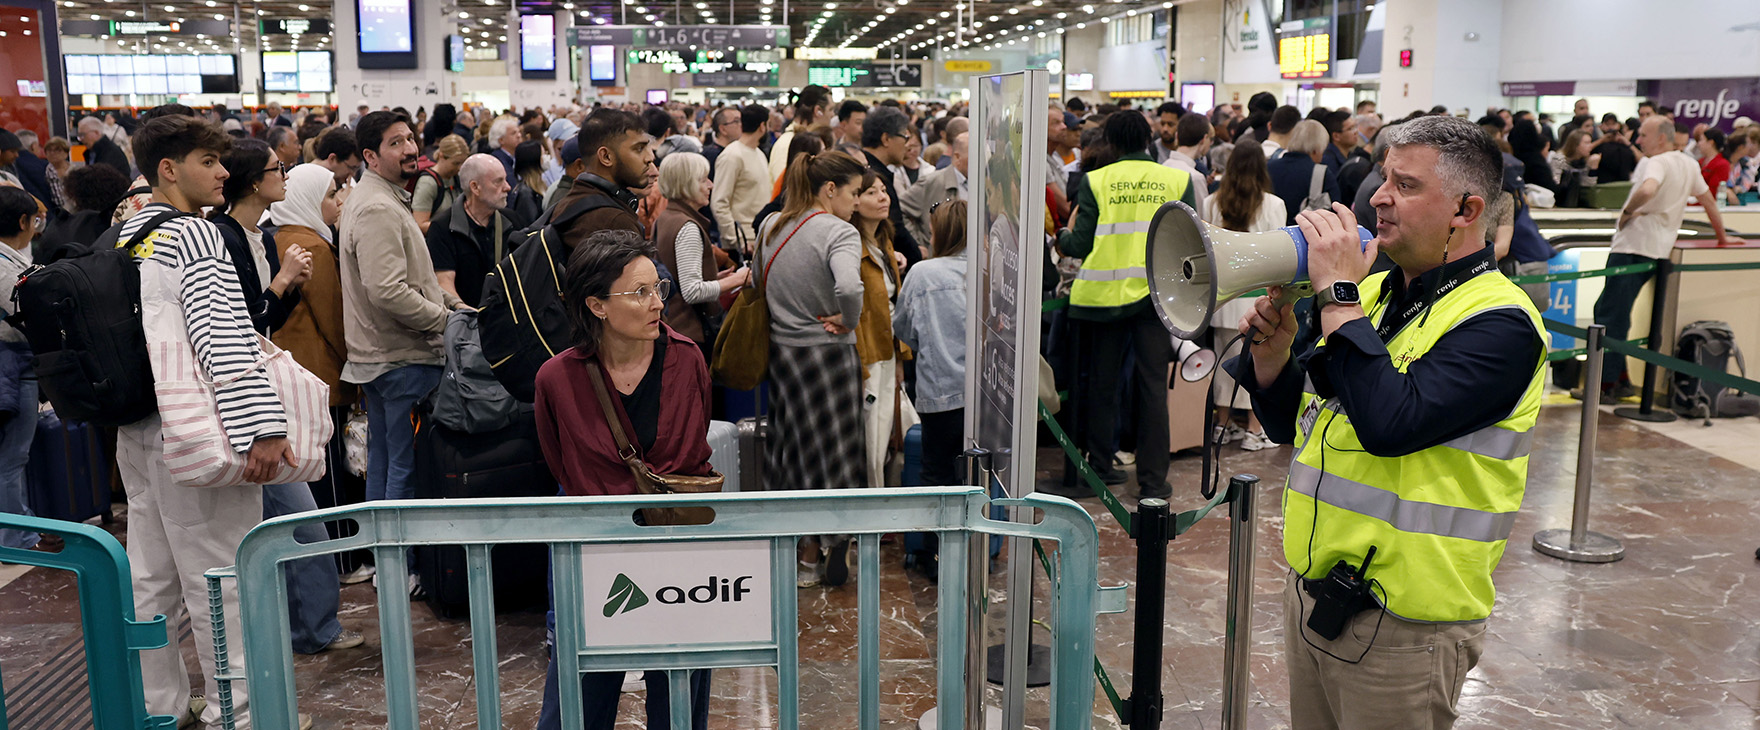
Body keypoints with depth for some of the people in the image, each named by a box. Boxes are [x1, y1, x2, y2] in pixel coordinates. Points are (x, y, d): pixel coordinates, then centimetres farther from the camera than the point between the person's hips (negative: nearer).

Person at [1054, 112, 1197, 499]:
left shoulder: (1095, 181, -1)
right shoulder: (1178, 180, 2)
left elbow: (1081, 245, -3)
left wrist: (1064, 236, 18)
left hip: (1105, 293, 0)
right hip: (1156, 292, 0)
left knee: (1103, 384, 12)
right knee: (1153, 386, 4)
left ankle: (1099, 467, 21)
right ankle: (1153, 479, 7)